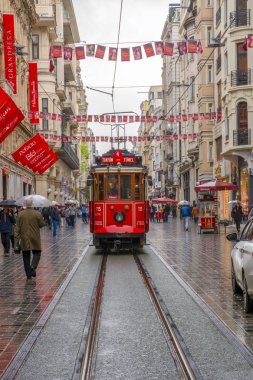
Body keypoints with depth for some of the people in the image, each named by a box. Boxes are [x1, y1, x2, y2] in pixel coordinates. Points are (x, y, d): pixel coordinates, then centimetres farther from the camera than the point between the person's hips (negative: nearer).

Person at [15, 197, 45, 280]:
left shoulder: (20, 214, -3)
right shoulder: (37, 214, -9)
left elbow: (17, 227, -2)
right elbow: (42, 224, 0)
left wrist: (17, 236, 2)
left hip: (24, 239, 2)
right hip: (35, 239, -2)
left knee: (26, 256, 8)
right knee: (37, 253, 10)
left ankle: (28, 274, 9)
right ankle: (33, 266, -17)